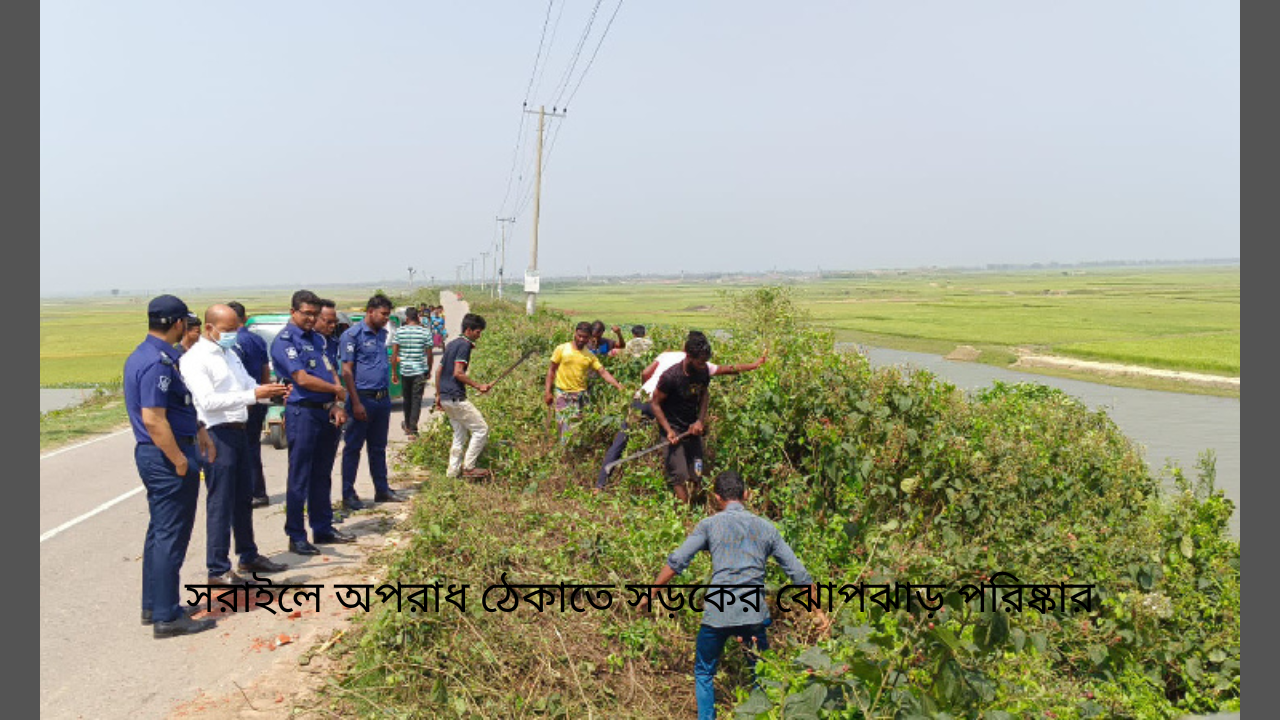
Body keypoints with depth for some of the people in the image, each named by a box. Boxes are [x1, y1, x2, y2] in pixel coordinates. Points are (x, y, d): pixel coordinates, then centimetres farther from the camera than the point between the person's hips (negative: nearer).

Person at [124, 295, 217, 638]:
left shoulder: (142, 355, 12)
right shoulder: (158, 362, -21)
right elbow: (153, 420, -25)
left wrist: (199, 433, 22)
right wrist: (180, 461, -19)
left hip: (153, 455, 11)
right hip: (167, 456, -11)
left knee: (160, 532, 18)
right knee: (171, 536, -3)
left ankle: (154, 606, 28)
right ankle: (166, 617, 4)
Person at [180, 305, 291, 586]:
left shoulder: (230, 354, 16)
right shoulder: (195, 359, -12)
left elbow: (249, 385, 20)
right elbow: (208, 401, -23)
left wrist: (272, 392, -1)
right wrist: (254, 395, -27)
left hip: (238, 432, 9)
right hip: (217, 435, -9)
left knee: (243, 498, 17)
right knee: (220, 503, -4)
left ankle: (248, 556, 30)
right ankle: (218, 570, 4)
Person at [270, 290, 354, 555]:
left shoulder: (317, 338, 15)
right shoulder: (284, 341, -10)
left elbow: (331, 372, 11)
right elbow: (302, 379, -17)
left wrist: (335, 406, -3)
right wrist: (337, 391, -4)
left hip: (326, 412, 8)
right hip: (303, 413, -8)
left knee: (322, 475, 15)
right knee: (299, 478, -1)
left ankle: (323, 528, 25)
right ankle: (296, 537, 7)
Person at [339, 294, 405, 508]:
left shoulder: (382, 334, 13)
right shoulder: (353, 335, -9)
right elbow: (347, 372, -13)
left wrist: (387, 397, 15)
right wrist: (356, 403, -18)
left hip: (383, 398, 7)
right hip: (363, 398, -7)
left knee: (379, 447, 15)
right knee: (353, 448, 2)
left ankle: (382, 490, 24)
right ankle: (348, 495, 10)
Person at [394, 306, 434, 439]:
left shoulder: (399, 332, -1)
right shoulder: (425, 332, -5)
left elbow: (394, 353, 0)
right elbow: (429, 354, -2)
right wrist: (429, 371, 11)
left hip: (405, 371, 2)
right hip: (420, 371, -2)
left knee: (407, 399, 18)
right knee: (416, 400, 0)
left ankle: (407, 425, 34)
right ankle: (412, 430, -7)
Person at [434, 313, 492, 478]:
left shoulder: (451, 344, 17)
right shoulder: (464, 345, -11)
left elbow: (439, 372, 20)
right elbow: (458, 373, -21)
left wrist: (438, 395, 23)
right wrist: (478, 386, -16)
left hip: (445, 397, 10)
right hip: (456, 397, -10)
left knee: (460, 434, 17)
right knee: (481, 429, -3)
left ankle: (453, 471, 17)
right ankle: (468, 467, -2)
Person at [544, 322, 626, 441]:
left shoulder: (590, 355, 6)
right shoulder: (562, 349, 0)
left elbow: (603, 372, 0)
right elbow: (551, 370, 3)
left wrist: (618, 386, -13)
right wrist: (548, 391, -3)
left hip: (579, 394, 2)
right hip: (562, 393, -2)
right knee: (562, 424, -4)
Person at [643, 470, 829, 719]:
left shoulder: (710, 525, 3)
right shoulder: (766, 527, 11)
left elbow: (676, 562, -3)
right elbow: (798, 573, 11)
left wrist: (651, 593, 7)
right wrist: (818, 611, 19)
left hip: (717, 613, -2)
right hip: (754, 614, 2)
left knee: (704, 673, 19)